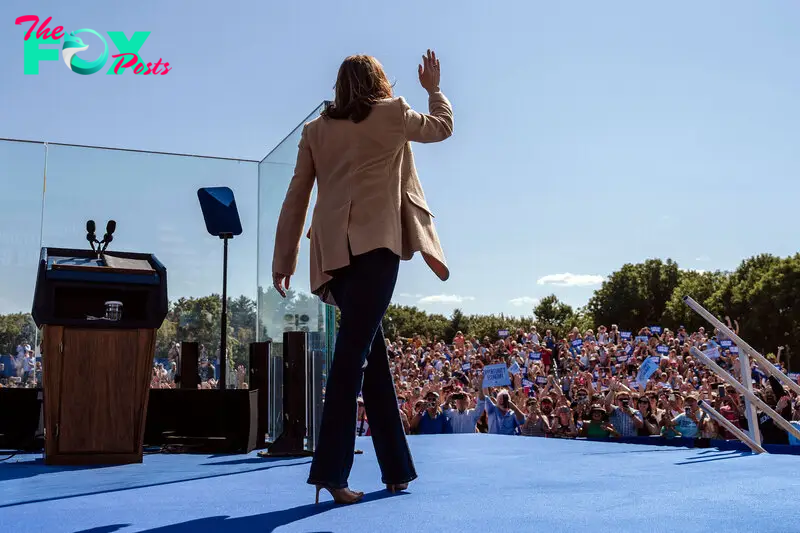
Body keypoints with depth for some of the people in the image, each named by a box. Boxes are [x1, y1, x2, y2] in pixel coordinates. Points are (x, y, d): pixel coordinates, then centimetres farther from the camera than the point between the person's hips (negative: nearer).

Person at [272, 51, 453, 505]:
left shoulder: (316, 129, 17)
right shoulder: (391, 115, 8)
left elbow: (296, 198, 13)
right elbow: (443, 126, 25)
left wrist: (284, 258, 15)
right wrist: (434, 88, 41)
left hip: (332, 251, 5)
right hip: (374, 244, -5)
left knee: (372, 353, 10)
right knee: (355, 352, -11)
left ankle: (397, 469, 14)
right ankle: (330, 469, -19)